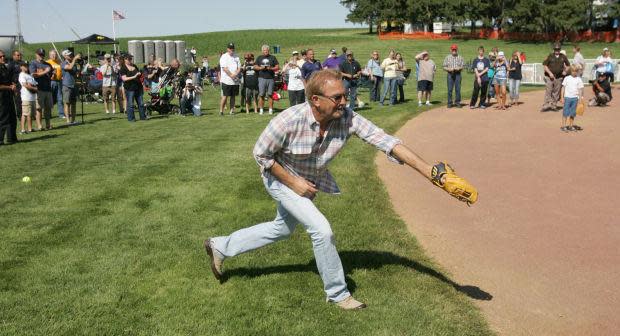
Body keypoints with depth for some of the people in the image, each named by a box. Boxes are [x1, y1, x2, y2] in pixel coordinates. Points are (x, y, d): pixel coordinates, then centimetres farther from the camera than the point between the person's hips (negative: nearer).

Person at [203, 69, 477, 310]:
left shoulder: (347, 118, -26)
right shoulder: (288, 121, -35)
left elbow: (386, 142, -32)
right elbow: (261, 153, -19)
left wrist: (430, 172, -40)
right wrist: (294, 183, -23)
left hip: (313, 181, 6)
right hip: (281, 178, -6)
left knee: (282, 229, 23)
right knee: (322, 229, -16)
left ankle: (221, 247, 43)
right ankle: (338, 294, 7)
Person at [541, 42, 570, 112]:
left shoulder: (563, 57, 8)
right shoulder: (550, 56, -1)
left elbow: (568, 65, 21)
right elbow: (544, 65, -4)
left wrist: (565, 71, 4)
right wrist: (550, 73, -13)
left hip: (559, 77, 3)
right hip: (550, 77, -3)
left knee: (556, 92, 7)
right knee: (548, 91, -8)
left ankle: (553, 105, 16)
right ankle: (546, 105, -7)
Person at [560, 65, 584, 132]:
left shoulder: (579, 79, 4)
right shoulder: (567, 78, 0)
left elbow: (580, 89, 6)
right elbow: (563, 88, 2)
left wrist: (580, 98, 2)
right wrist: (562, 97, -2)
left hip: (575, 98, 2)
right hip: (567, 97, -2)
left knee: (573, 113, 8)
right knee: (565, 112, -2)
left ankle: (571, 126, 17)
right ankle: (563, 126, 1)